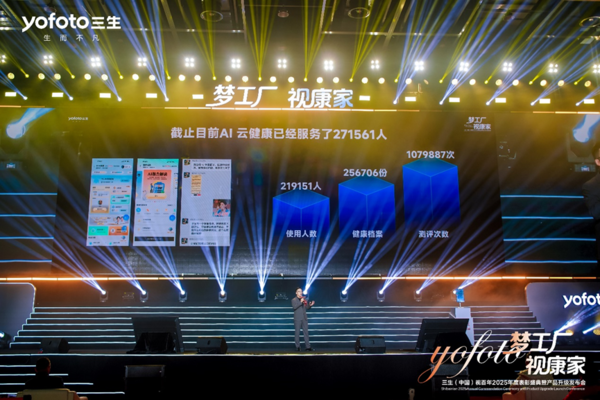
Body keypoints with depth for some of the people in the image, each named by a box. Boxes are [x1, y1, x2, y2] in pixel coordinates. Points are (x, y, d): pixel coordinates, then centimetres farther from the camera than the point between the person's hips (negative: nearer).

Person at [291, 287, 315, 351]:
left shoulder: (304, 299, 12)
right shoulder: (294, 300, 0)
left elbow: (306, 308, 16)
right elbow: (294, 307, -18)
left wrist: (310, 305, -5)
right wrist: (300, 302, -26)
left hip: (304, 318, 4)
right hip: (297, 319, -4)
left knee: (306, 332, 2)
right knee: (297, 333, 1)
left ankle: (307, 347, 4)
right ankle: (297, 346, 8)